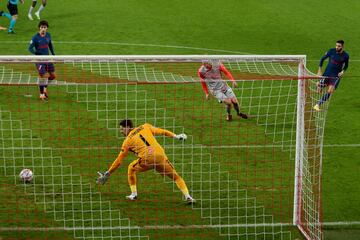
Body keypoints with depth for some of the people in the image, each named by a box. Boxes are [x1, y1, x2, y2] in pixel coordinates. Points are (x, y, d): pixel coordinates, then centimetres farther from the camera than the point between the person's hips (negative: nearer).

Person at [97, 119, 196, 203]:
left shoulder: (127, 141, 14)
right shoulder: (145, 127, 20)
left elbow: (119, 161, 14)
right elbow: (161, 131, 13)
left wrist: (108, 174, 22)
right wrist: (176, 136, 20)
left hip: (147, 159, -2)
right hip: (161, 156, 2)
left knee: (131, 168, 26)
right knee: (176, 177, 16)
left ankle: (134, 194, 21)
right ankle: (187, 196, 0)